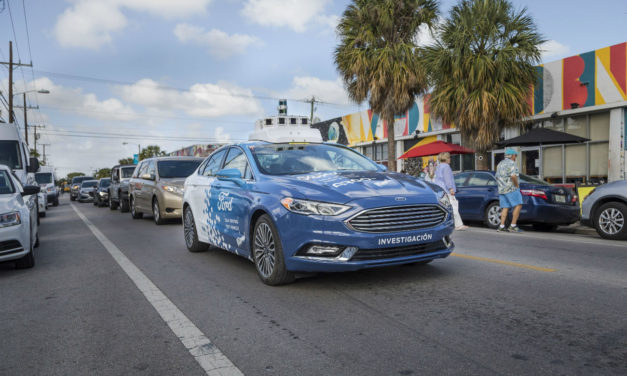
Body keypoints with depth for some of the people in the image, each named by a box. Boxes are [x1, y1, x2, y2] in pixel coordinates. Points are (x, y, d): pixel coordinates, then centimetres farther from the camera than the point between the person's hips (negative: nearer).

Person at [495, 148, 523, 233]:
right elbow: (513, 176, -23)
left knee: (505, 208, 6)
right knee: (518, 205, -5)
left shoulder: (500, 164, 19)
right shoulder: (511, 163, -9)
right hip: (511, 188, -8)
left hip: (501, 189, 8)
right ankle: (513, 226, -8)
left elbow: (497, 177, 23)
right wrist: (517, 185, -11)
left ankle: (501, 227, -3)